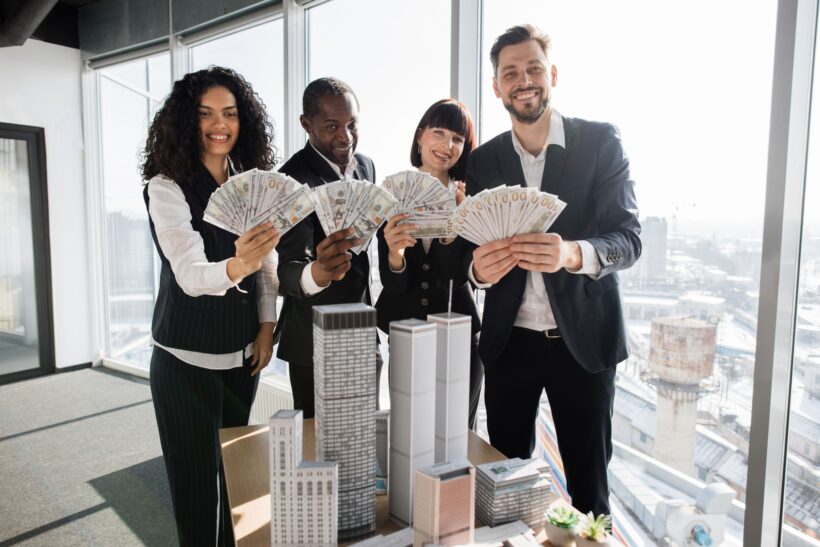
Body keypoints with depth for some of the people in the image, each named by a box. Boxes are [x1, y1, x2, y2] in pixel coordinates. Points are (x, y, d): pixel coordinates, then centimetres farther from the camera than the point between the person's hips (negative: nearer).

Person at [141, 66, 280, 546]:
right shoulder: (166, 187, -13)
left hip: (243, 354, 5)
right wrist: (236, 267, -47)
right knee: (198, 477, 8)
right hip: (188, 360, -4)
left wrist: (267, 326, 1)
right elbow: (189, 273, -27)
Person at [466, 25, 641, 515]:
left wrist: (573, 253, -30)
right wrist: (480, 268, -20)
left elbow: (629, 238, -9)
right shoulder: (484, 160, 5)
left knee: (588, 482, 9)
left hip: (583, 336, -1)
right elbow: (475, 252, 5)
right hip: (509, 339, 2)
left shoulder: (601, 141, -2)